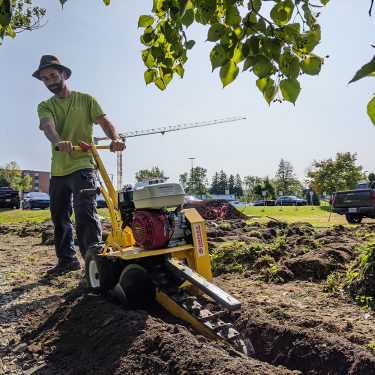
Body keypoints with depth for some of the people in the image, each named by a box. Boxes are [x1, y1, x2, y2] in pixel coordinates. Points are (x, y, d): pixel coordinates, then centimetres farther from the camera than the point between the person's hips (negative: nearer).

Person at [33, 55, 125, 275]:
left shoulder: (85, 99, 5)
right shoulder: (45, 106, 10)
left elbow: (104, 122, -7)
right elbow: (48, 127, -13)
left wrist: (116, 138, -31)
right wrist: (59, 142, -37)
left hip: (82, 165, -5)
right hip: (58, 170, 5)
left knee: (85, 212, -18)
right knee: (59, 217, 12)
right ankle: (67, 260, 27)